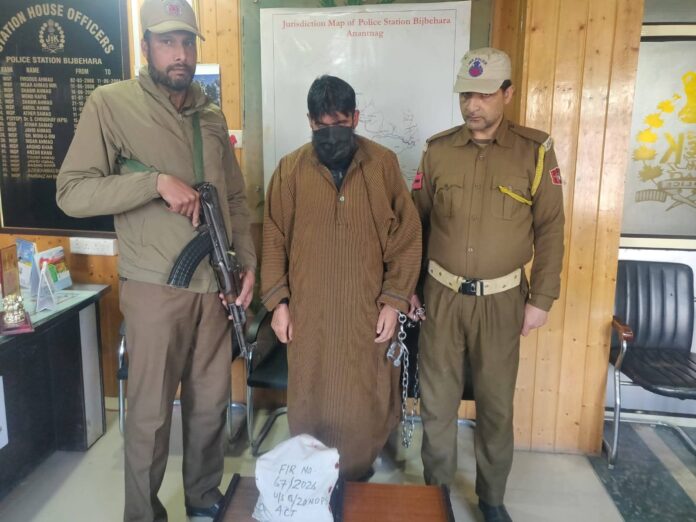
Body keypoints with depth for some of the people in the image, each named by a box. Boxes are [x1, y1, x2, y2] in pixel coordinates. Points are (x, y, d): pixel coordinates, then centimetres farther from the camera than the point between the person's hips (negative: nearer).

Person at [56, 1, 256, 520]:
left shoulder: (212, 115, 11)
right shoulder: (111, 103, -4)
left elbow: (236, 198, 15)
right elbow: (71, 193, -11)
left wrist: (248, 261, 5)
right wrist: (157, 181, -20)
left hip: (215, 286, 5)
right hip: (155, 288, -4)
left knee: (211, 404, 15)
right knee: (151, 413, 8)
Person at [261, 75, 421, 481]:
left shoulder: (384, 164, -2)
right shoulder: (290, 169, 1)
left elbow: (407, 237, -1)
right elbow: (274, 239, 4)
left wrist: (394, 300, -5)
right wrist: (278, 301, -1)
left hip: (367, 312, 0)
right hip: (308, 312, 1)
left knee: (365, 405, 9)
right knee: (309, 403, 12)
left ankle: (357, 481, 33)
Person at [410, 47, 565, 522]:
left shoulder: (535, 151, -4)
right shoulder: (438, 150, 1)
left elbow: (550, 230, -2)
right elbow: (415, 222, 6)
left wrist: (541, 299, -4)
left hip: (501, 299, -1)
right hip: (442, 294, 1)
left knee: (496, 402, 12)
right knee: (437, 399, 10)